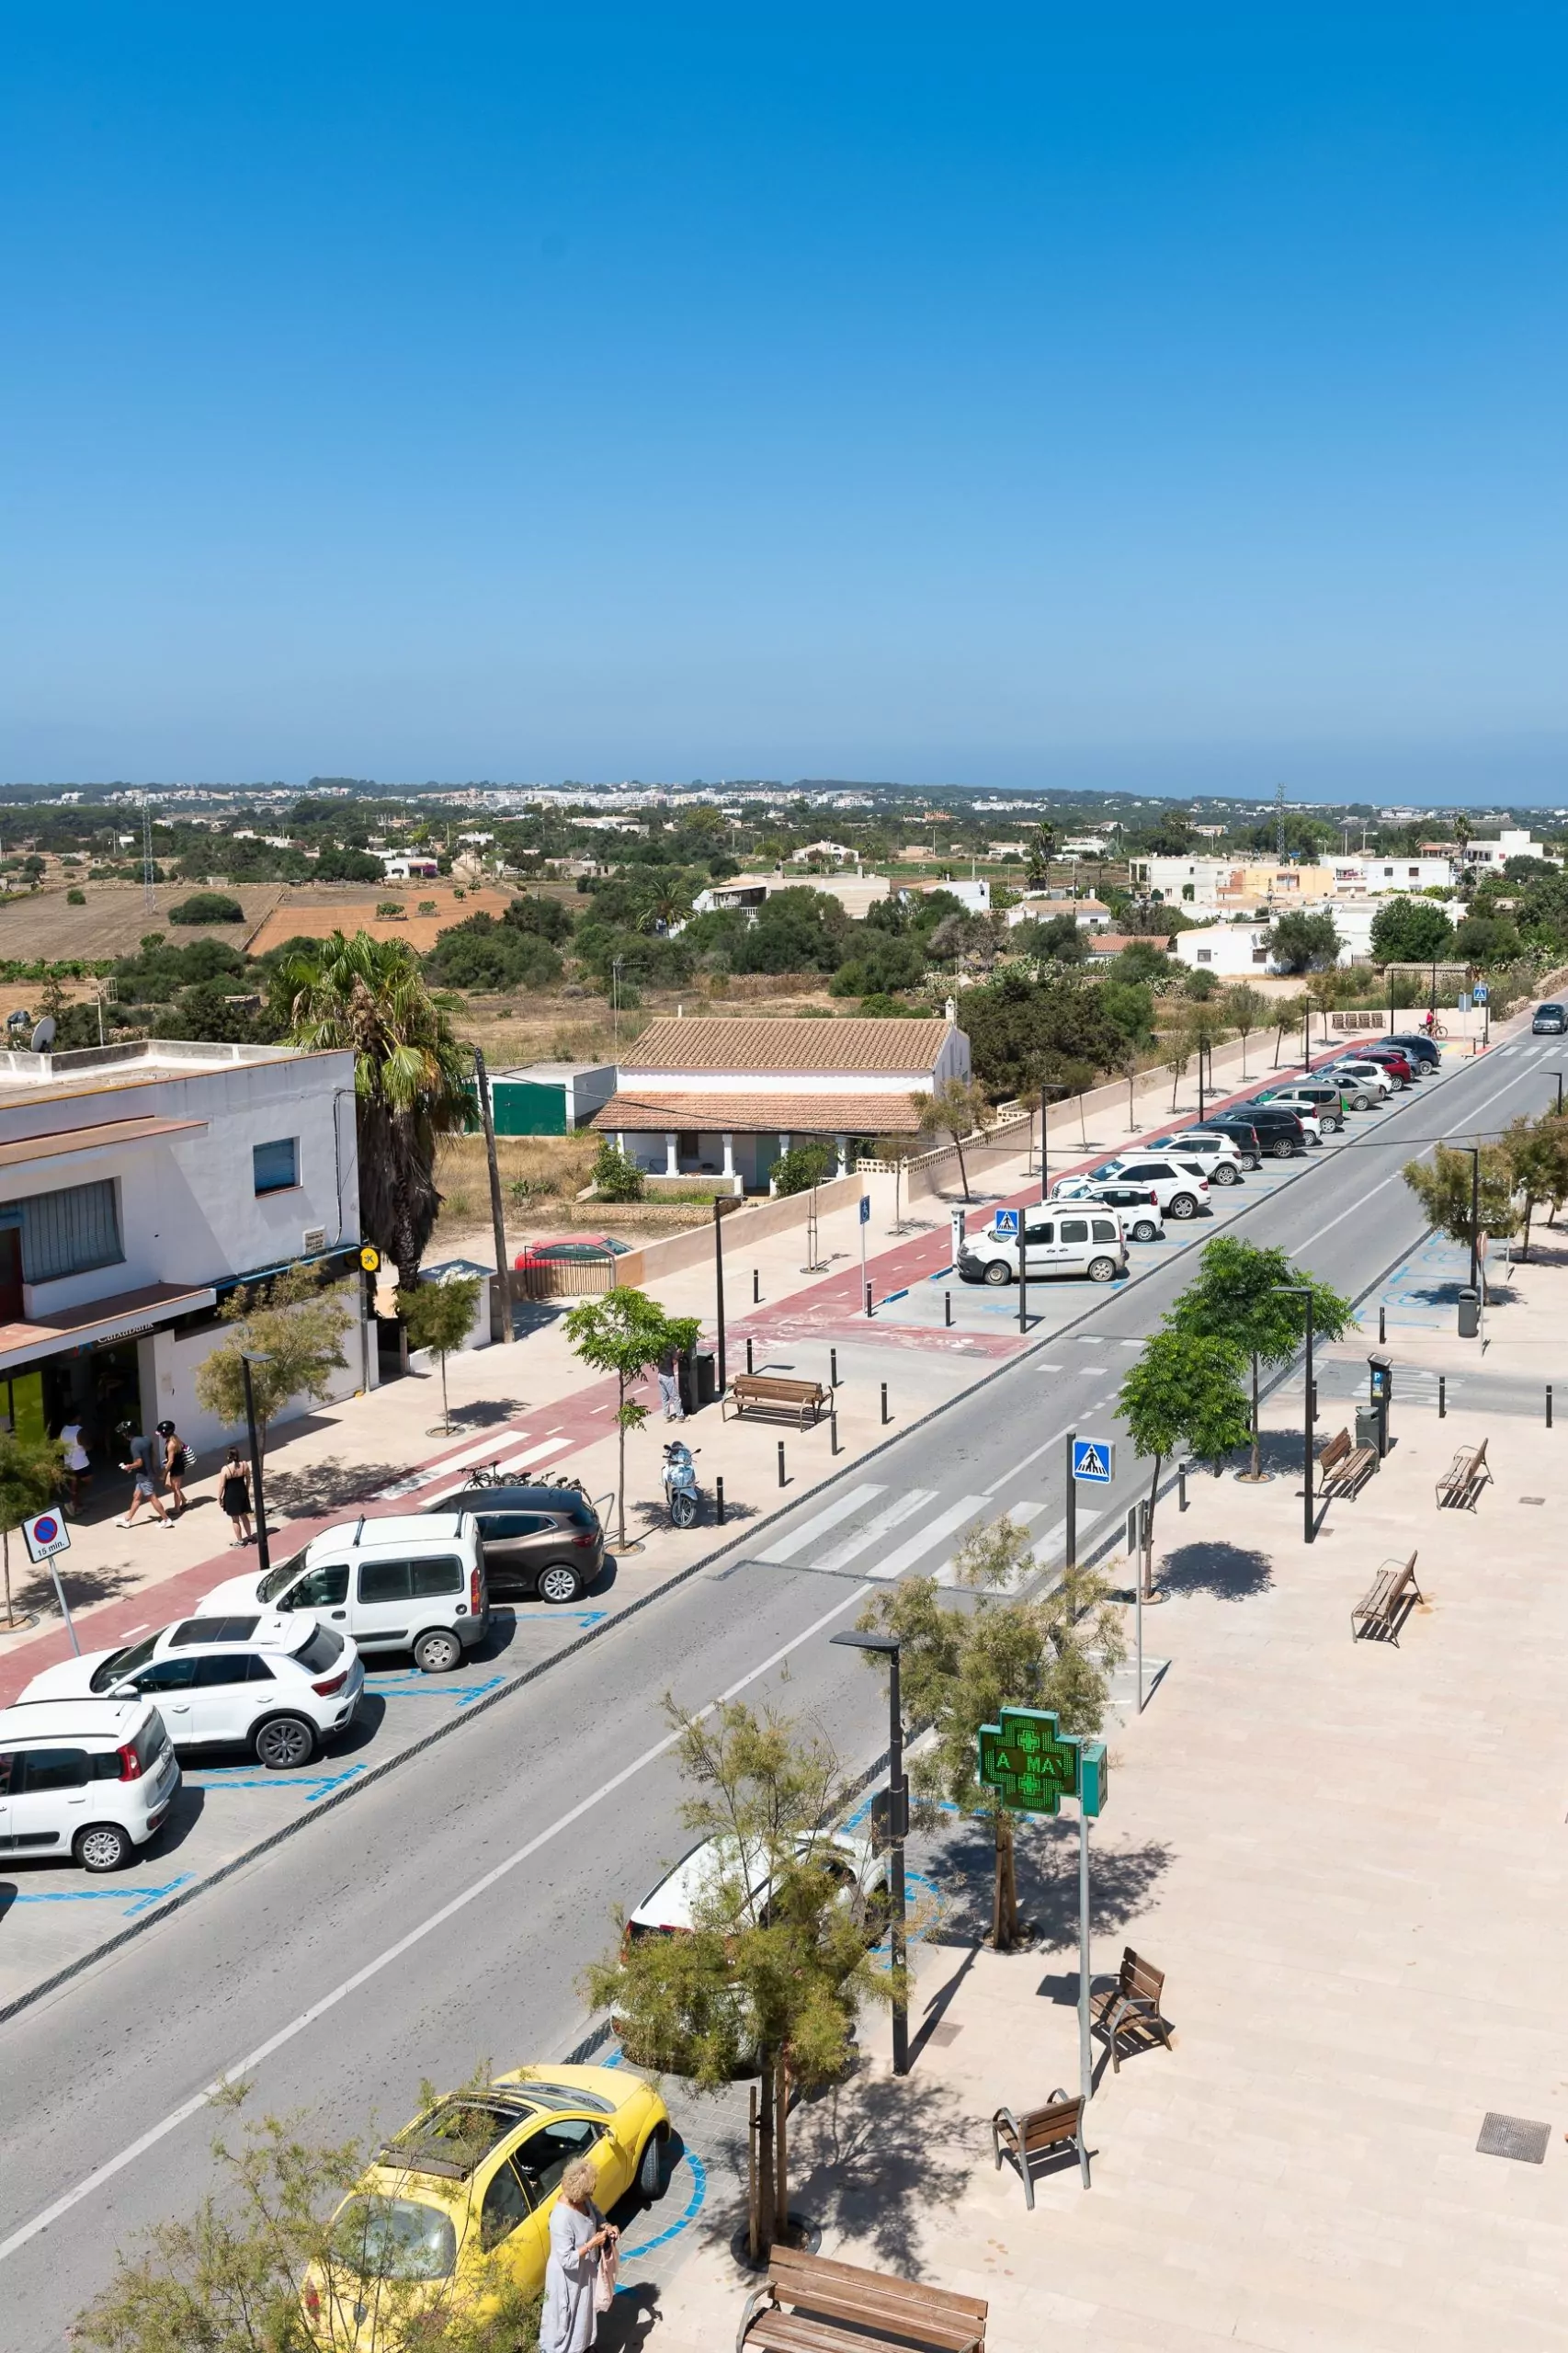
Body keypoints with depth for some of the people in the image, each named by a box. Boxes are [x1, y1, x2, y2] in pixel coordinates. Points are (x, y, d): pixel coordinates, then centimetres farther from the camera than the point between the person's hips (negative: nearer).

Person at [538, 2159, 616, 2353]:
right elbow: (567, 2260, -32)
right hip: (568, 2277, -8)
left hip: (585, 2270, 8)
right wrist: (592, 2243, -30)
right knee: (565, 2316, 15)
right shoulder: (561, 2218, -39)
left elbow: (595, 2213, 7)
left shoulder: (582, 2200, -15)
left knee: (584, 2310, 30)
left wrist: (606, 2226, -11)